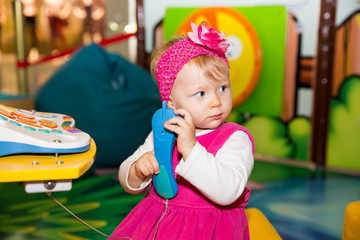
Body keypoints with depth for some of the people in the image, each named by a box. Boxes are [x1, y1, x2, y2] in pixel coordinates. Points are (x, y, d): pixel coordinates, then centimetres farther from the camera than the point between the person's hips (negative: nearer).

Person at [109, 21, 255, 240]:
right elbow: (129, 184, 10)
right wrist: (137, 172, -13)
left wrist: (190, 148, -32)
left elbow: (228, 192, -25)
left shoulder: (236, 139, -9)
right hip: (155, 221, 4)